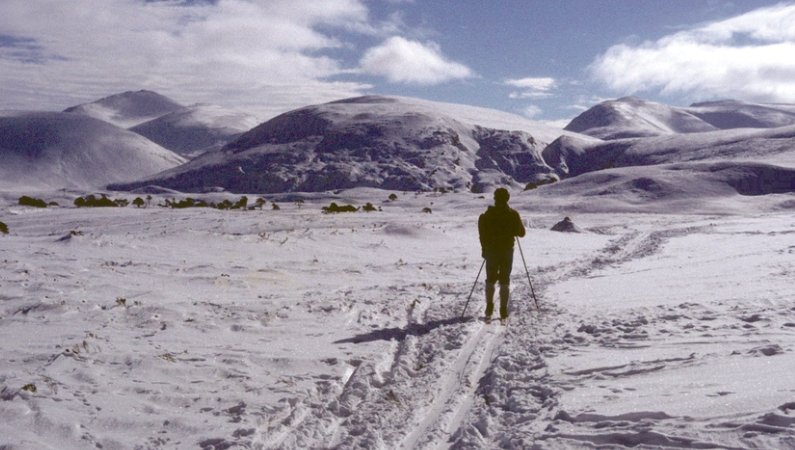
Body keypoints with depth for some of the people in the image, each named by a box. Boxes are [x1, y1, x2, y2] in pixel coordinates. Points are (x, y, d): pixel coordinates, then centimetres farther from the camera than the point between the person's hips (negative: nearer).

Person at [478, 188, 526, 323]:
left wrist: (484, 249, 4)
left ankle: (489, 309, 9)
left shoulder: (487, 215, -5)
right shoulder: (513, 214, -5)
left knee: (490, 280, 14)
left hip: (491, 251, 0)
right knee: (505, 281, 6)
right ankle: (503, 313, 4)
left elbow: (483, 233, -7)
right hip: (507, 251, 0)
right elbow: (521, 233, 1)